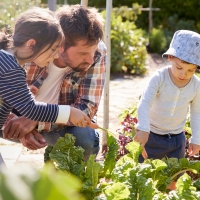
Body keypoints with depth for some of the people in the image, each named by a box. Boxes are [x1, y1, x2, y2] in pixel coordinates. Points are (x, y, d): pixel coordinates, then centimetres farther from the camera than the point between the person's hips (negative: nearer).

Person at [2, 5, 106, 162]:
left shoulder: (97, 52, -25)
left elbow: (88, 108, -26)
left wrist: (37, 120, -40)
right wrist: (21, 129, -37)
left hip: (62, 124, 0)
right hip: (20, 119, 0)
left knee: (87, 139, -30)